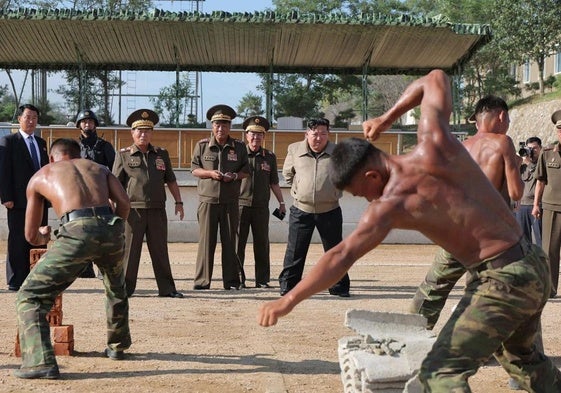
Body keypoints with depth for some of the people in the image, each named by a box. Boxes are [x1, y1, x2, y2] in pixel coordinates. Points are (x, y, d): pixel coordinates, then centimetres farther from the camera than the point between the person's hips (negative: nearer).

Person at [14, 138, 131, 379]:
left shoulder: (40, 176, 26)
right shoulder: (98, 168, 31)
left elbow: (31, 236, 29)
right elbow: (123, 202, 13)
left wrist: (42, 237, 52)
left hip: (77, 231, -4)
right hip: (111, 229, 4)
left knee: (30, 296, 5)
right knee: (116, 289, 34)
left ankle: (40, 361, -11)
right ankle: (117, 346, 47)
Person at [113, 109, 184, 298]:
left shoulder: (162, 154, 14)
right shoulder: (123, 155, 4)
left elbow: (171, 180, 18)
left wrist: (178, 202, 12)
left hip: (157, 210, 3)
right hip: (133, 210, -3)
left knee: (160, 251, 7)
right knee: (129, 250, 0)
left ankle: (167, 288, 12)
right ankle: (125, 288, 9)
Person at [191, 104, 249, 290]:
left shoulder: (239, 147, 6)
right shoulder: (202, 145, 4)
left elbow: (246, 171, 9)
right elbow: (194, 169, 5)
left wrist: (234, 176, -12)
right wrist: (210, 173, -13)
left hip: (231, 200, 1)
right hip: (208, 199, -1)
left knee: (230, 241, 5)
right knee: (206, 240, -1)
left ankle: (231, 280, 12)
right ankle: (202, 281, 6)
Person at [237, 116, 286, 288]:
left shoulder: (270, 157, 10)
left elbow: (274, 183, 14)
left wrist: (281, 202, 11)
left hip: (261, 207, 2)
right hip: (241, 204, -2)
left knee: (262, 244, 5)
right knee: (238, 243, 0)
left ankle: (262, 280, 12)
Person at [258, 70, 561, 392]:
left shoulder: (392, 202, -15)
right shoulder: (433, 143, 0)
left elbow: (341, 257, -21)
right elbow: (436, 79, 18)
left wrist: (288, 301, -19)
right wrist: (387, 118, 20)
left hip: (500, 280, -9)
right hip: (534, 264, 9)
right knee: (520, 355, 31)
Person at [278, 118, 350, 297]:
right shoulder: (294, 150, 1)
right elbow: (287, 173, 16)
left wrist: (336, 191, 10)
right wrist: (298, 190, 11)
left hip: (330, 210, 0)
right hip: (301, 210, 0)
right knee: (295, 252, 2)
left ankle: (339, 287, 17)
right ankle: (287, 287, 10)